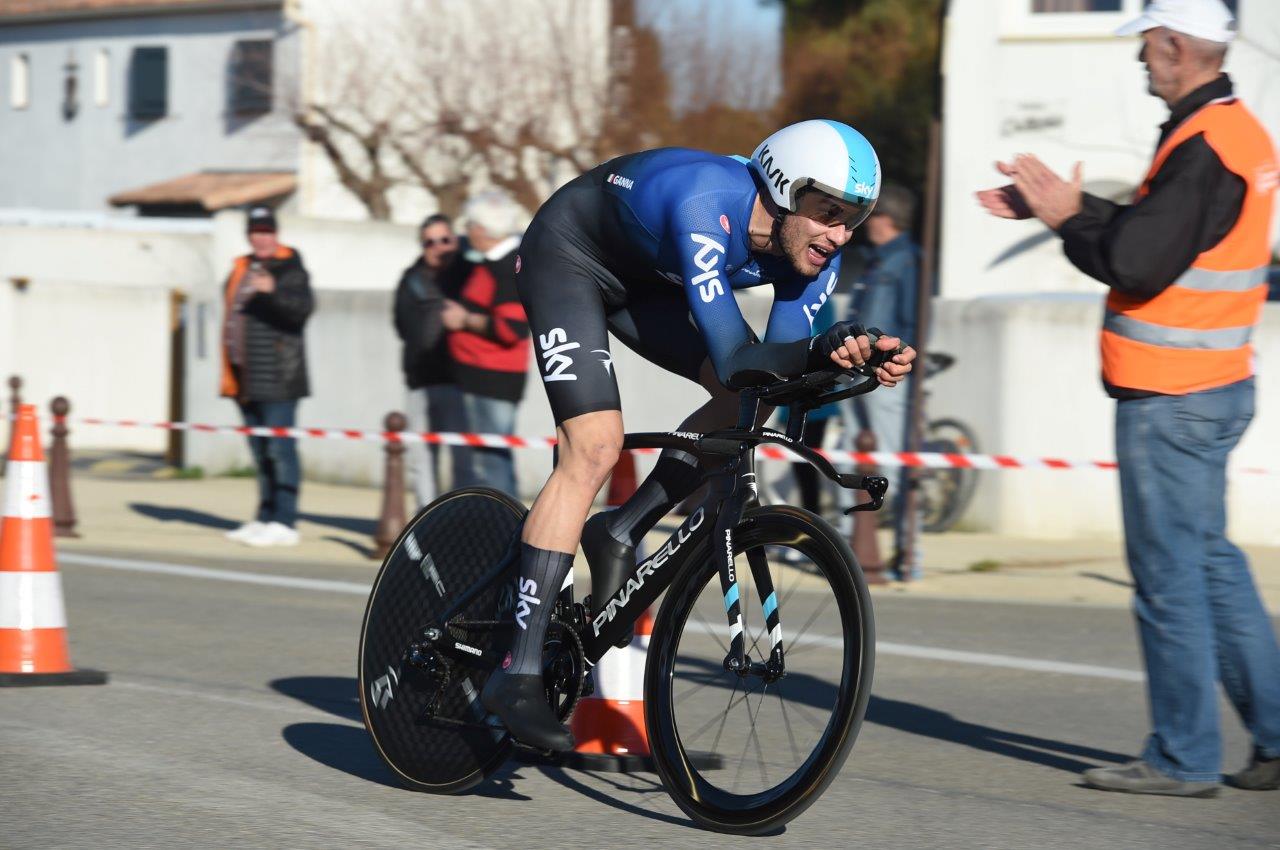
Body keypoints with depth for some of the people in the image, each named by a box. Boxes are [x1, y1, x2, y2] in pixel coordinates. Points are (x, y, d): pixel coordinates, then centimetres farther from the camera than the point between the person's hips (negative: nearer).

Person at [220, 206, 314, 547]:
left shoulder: (290, 271, -6)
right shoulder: (241, 270, 17)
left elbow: (301, 310, -22)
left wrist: (273, 292, -39)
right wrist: (230, 371, 22)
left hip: (277, 378, -8)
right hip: (246, 379, 8)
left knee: (280, 449, -10)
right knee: (260, 452, 13)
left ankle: (284, 523, -11)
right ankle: (265, 519, 18)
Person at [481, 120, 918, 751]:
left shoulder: (813, 251, -18)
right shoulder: (708, 206, -39)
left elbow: (779, 365, -18)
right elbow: (734, 359, -45)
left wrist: (861, 362, -36)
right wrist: (823, 350, -61)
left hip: (645, 276, 8)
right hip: (569, 254, -7)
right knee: (595, 448, -21)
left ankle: (619, 534, 7)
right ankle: (518, 672, -20)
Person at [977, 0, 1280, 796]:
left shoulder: (1204, 147, -20)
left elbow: (1137, 263, -24)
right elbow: (1152, 226, 18)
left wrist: (1068, 218, -9)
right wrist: (1061, 204, 13)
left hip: (1171, 400, -10)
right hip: (1213, 386, 10)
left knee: (1170, 575, -3)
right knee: (1212, 563, 16)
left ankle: (1185, 756, 3)